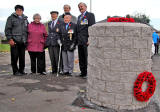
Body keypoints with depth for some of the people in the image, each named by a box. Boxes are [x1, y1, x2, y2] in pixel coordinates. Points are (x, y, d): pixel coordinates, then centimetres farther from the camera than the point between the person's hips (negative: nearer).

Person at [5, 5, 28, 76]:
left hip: (23, 41, 5)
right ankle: (15, 71, 5)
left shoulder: (25, 19, 18)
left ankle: (21, 70, 17)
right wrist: (10, 39, -12)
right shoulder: (11, 18, 3)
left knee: (22, 57, 7)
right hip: (14, 41, -4)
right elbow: (7, 29, -3)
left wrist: (27, 40, 15)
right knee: (15, 57, -3)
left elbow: (27, 30, 22)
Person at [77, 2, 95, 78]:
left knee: (87, 57, -6)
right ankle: (83, 72, 19)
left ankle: (88, 73, 1)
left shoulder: (90, 15, -2)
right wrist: (77, 39, 13)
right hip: (80, 41, 7)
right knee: (81, 58, 10)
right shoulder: (79, 17, 22)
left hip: (86, 40, -7)